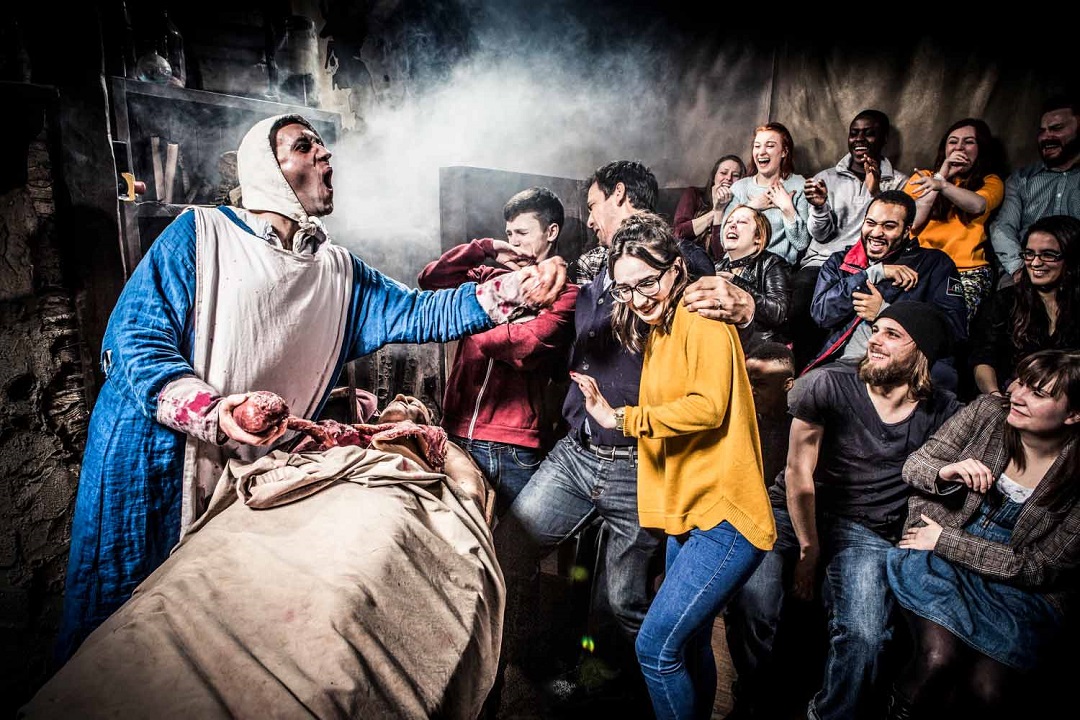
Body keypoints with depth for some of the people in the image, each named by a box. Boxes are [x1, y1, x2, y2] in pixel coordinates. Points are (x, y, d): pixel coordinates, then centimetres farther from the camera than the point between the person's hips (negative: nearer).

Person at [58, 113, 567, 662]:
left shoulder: (339, 274, 8)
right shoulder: (202, 234, -6)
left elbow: (418, 314, 1)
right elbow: (135, 338, -11)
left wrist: (510, 292, -12)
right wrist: (210, 412, -27)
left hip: (256, 471, 4)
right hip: (154, 460, -3)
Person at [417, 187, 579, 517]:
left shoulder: (564, 293, -1)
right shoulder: (490, 277, 14)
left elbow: (527, 346, -16)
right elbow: (429, 279, 5)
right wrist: (486, 248, 0)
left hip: (516, 448, -4)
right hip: (459, 434, 5)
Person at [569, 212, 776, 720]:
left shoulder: (703, 320, -10)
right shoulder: (653, 332, 16)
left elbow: (708, 406, -20)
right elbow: (666, 416, 12)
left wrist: (622, 418, -17)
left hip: (723, 516, -9)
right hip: (688, 513, 9)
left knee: (656, 646, -8)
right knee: (689, 646, 20)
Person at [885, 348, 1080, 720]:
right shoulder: (987, 411, -6)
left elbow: (1040, 568, -8)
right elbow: (913, 464, 1)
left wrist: (944, 540, -12)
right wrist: (944, 472, -22)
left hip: (1022, 588, 0)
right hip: (939, 562, 0)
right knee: (939, 657, -25)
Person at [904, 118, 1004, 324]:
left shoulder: (990, 182, 16)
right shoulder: (923, 177, 18)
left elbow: (978, 205, -10)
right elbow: (910, 221, 0)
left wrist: (941, 184, -28)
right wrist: (942, 175, 2)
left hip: (968, 272, -1)